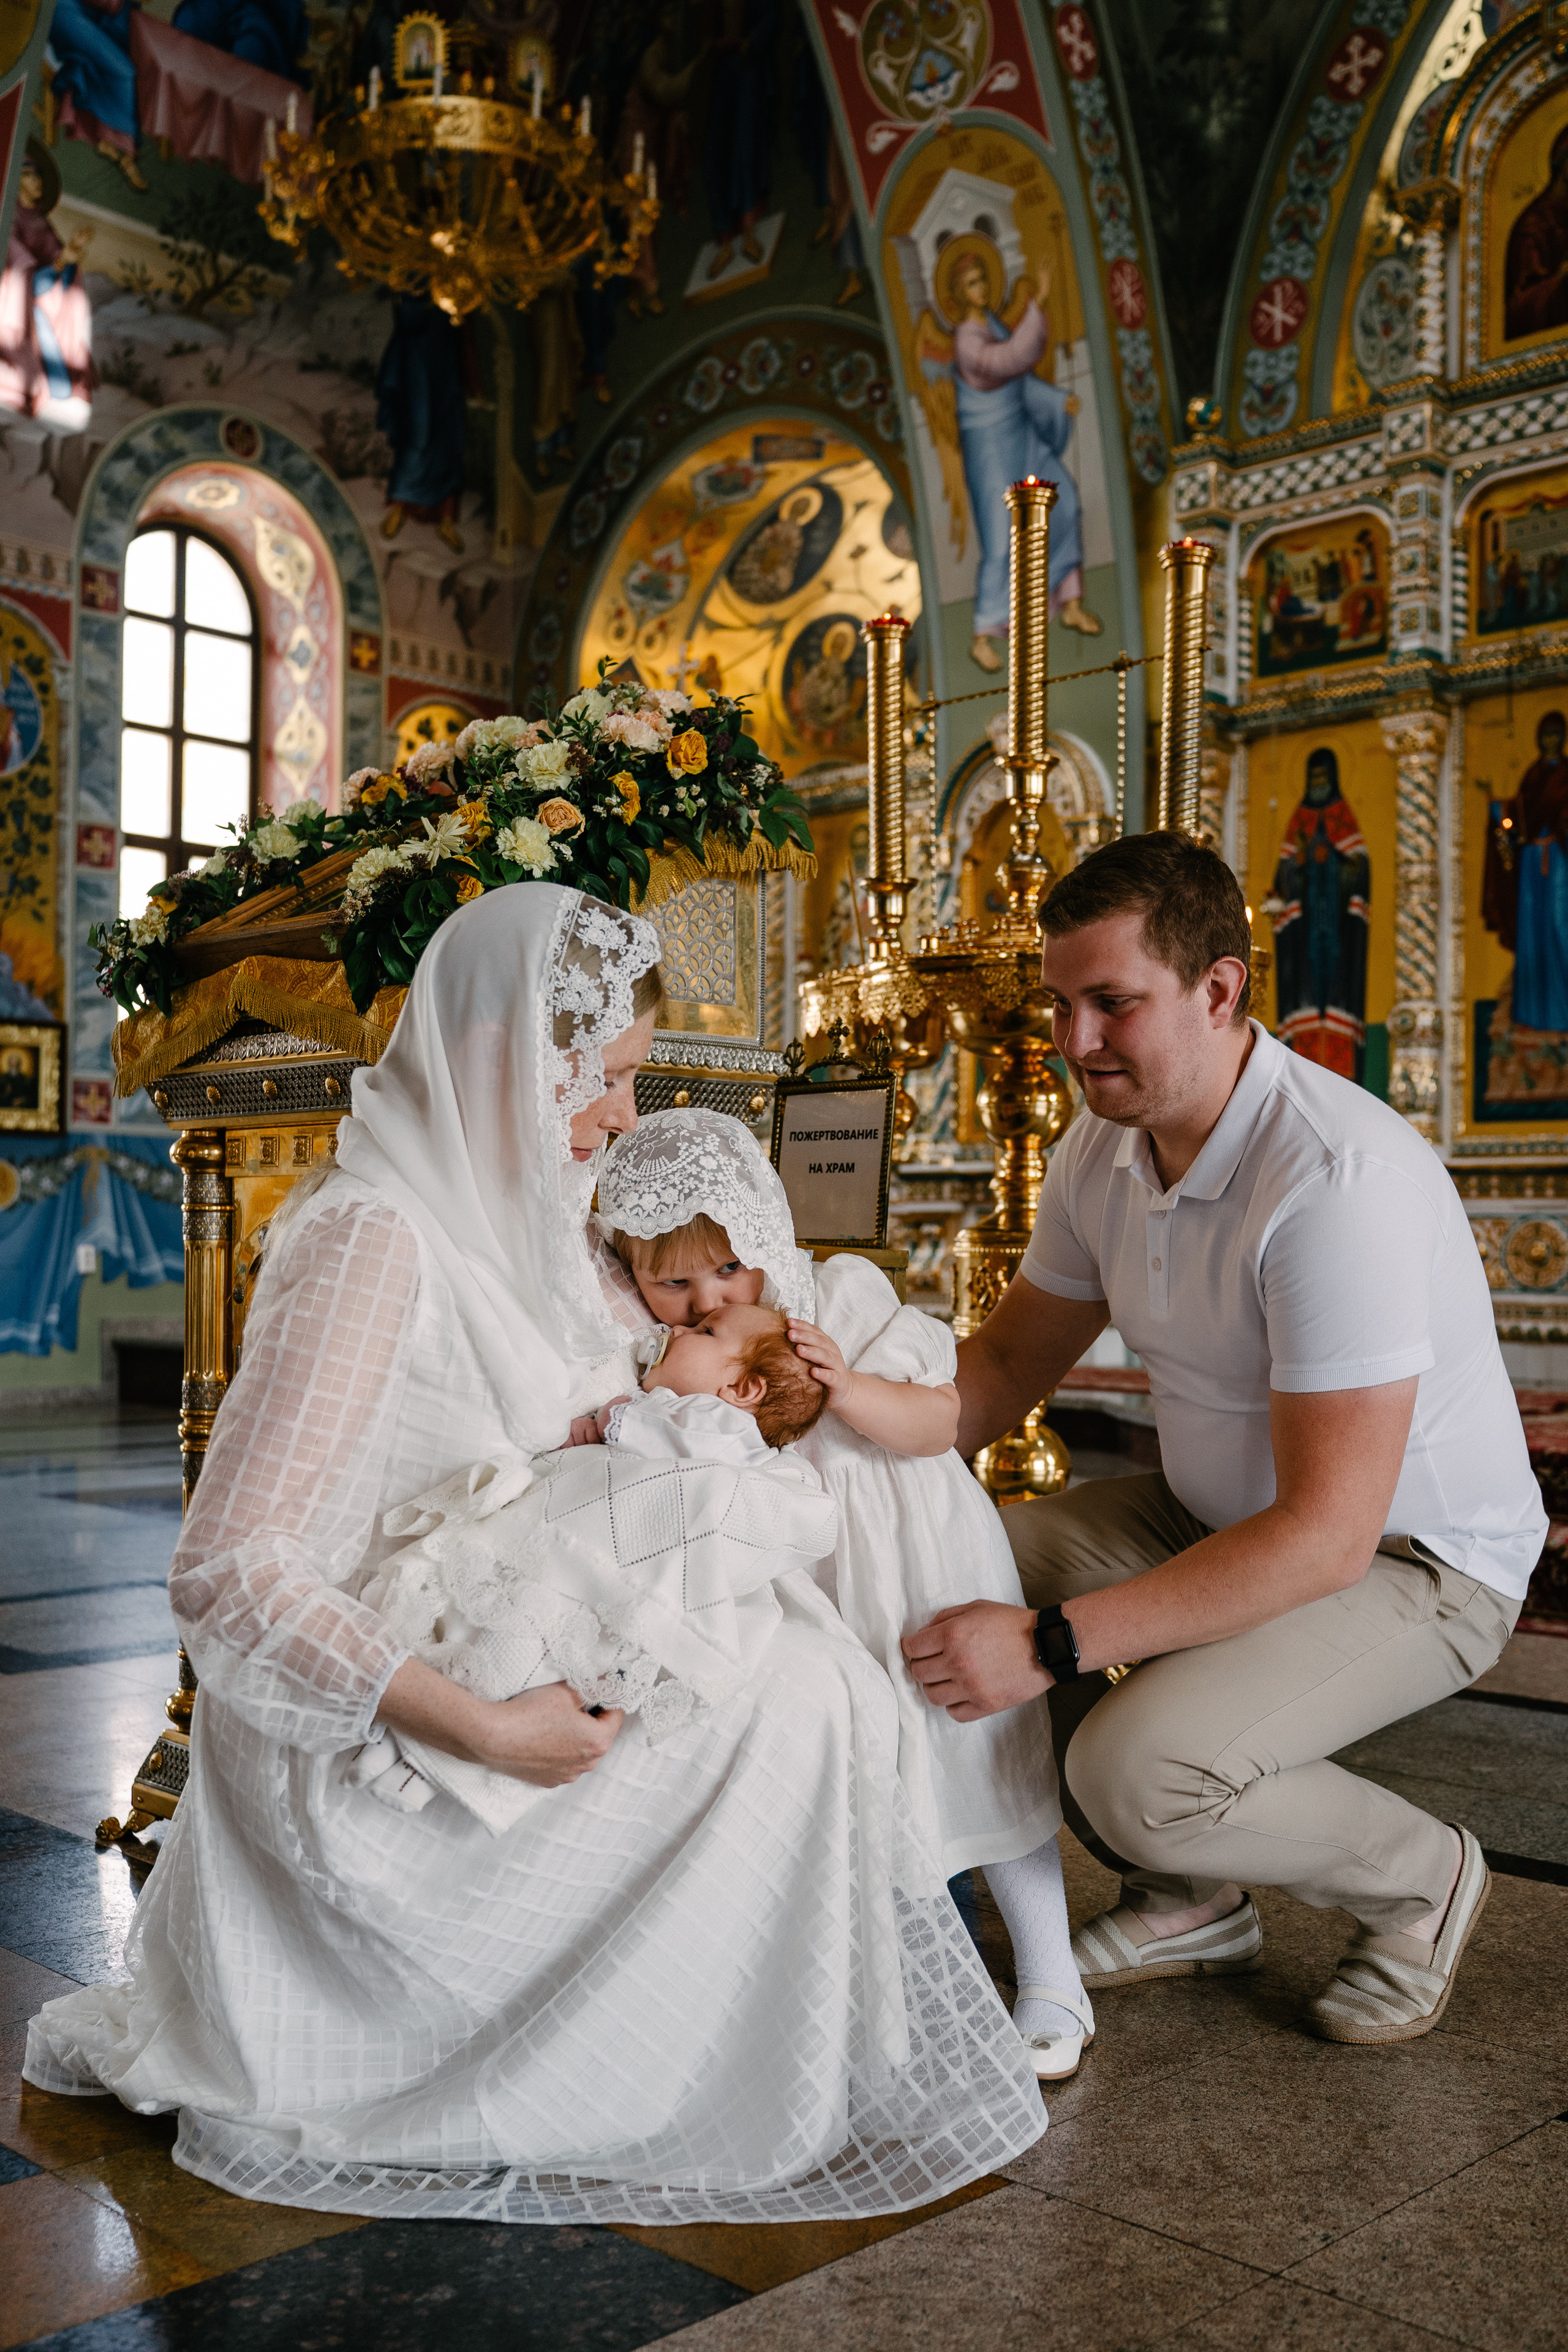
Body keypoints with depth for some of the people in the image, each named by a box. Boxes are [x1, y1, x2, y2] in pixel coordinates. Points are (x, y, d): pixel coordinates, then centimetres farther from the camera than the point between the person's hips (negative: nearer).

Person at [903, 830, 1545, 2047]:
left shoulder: (1340, 1182, -32)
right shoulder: (1104, 1148, -5)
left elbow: (1326, 1534, -34)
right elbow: (1009, 1364, 6)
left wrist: (1050, 1644, -36)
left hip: (1416, 1561, -8)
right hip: (1220, 1512, 8)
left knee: (1135, 1773, -28)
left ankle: (1421, 1877, 5)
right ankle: (1190, 1900, 12)